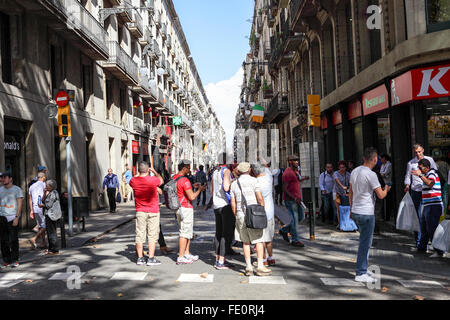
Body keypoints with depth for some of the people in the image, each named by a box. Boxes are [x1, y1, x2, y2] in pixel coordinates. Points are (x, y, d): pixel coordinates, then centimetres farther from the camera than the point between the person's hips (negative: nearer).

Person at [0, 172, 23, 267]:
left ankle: (15, 260, 3)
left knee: (13, 240, -4)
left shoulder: (17, 189, -1)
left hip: (12, 217, -5)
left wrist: (16, 217, -13)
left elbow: (20, 204, -5)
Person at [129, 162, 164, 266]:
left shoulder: (134, 180, -4)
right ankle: (151, 258, 2)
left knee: (140, 235, 8)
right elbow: (161, 180, 11)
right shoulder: (153, 180, -12)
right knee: (152, 235, 2)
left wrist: (140, 175, 30)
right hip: (153, 211, -3)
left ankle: (140, 258, 12)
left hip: (140, 211, 3)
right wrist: (155, 171, 24)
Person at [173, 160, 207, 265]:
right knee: (185, 232, -4)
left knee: (189, 232, 19)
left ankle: (187, 253, 25)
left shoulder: (174, 178, 9)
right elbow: (192, 197, -21)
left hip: (179, 208, 10)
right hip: (186, 208, -10)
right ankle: (180, 257, 0)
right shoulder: (184, 180, -20)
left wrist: (192, 186, 21)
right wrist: (199, 189, -5)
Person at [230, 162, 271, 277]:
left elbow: (233, 203, 8)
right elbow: (260, 198, -10)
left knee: (246, 241, 11)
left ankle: (249, 267, 10)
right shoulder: (253, 180, -5)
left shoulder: (234, 184, 8)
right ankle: (260, 267, -1)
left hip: (240, 215, 4)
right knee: (259, 240, 2)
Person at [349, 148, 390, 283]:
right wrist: (386, 189, 9)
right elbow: (381, 195, -13)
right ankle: (361, 274, 4)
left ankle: (363, 269, 26)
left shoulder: (355, 171, 8)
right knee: (365, 243, -1)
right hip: (366, 213, -8)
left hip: (355, 212, 8)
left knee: (365, 241, 19)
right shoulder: (370, 174, -16)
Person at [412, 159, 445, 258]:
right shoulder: (427, 175, 19)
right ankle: (422, 248, 31)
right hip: (427, 206, 10)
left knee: (432, 229, -9)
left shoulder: (432, 173, -11)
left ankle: (439, 251, -3)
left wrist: (420, 175, -35)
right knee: (423, 228, 18)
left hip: (433, 206, -10)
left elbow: (430, 183, -34)